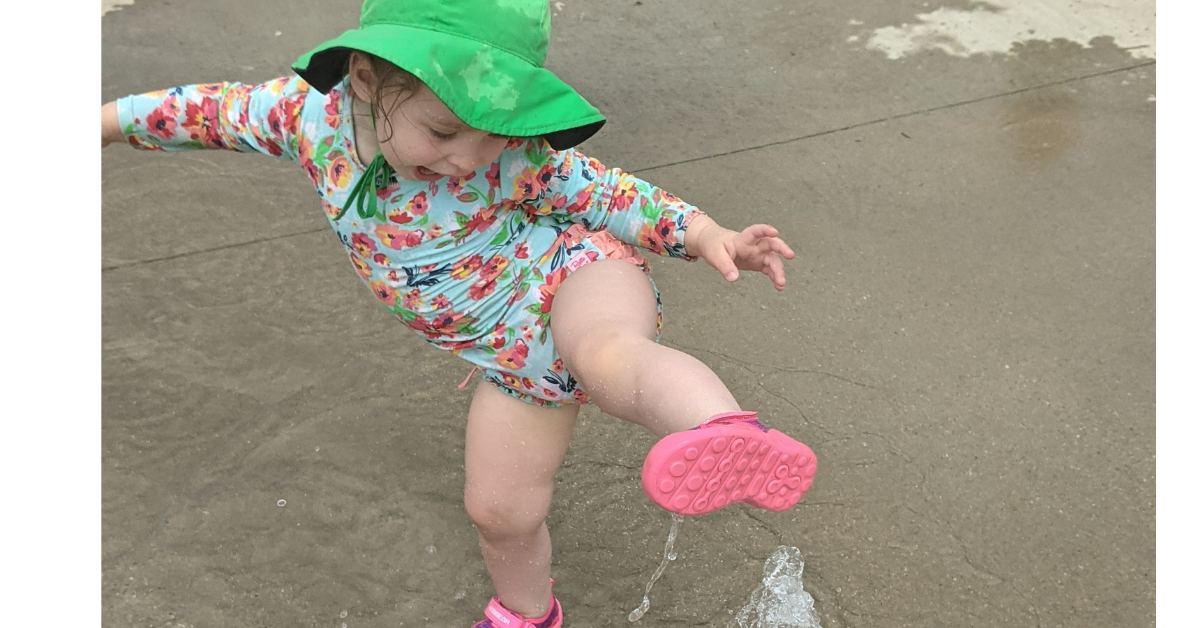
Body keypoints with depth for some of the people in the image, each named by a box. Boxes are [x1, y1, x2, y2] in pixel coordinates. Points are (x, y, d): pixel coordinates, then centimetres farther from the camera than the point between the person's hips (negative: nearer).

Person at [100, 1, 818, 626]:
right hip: (519, 358, 5)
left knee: (609, 356, -42)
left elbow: (600, 191, -12)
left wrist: (705, 234, -24)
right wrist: (114, 119, 19)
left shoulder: (509, 156, -22)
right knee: (500, 512, 13)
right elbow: (221, 110, 7)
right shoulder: (309, 112, -11)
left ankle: (729, 437, -68)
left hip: (573, 280, -5)